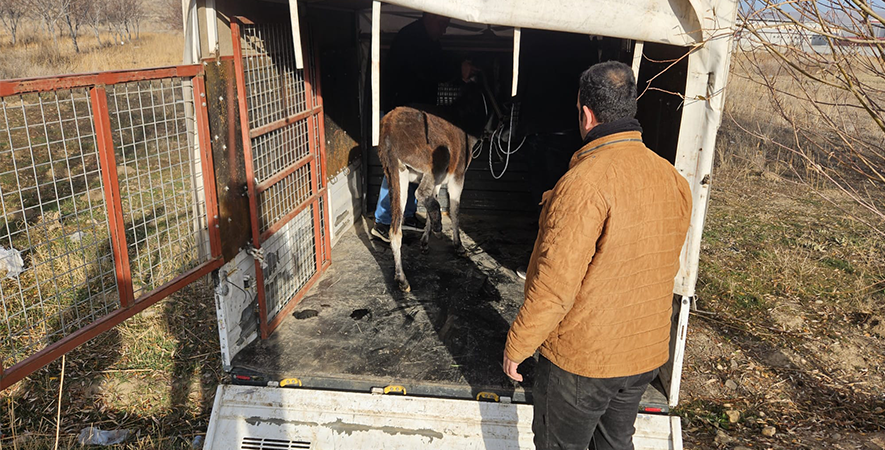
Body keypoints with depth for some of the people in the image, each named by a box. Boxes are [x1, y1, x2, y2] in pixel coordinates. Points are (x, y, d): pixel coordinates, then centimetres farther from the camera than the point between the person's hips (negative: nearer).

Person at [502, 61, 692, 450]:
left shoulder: (585, 183, -27)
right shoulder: (674, 180, -2)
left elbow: (555, 285, -26)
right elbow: (665, 267, 10)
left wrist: (516, 346, -14)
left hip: (581, 357, -7)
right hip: (647, 351, 7)